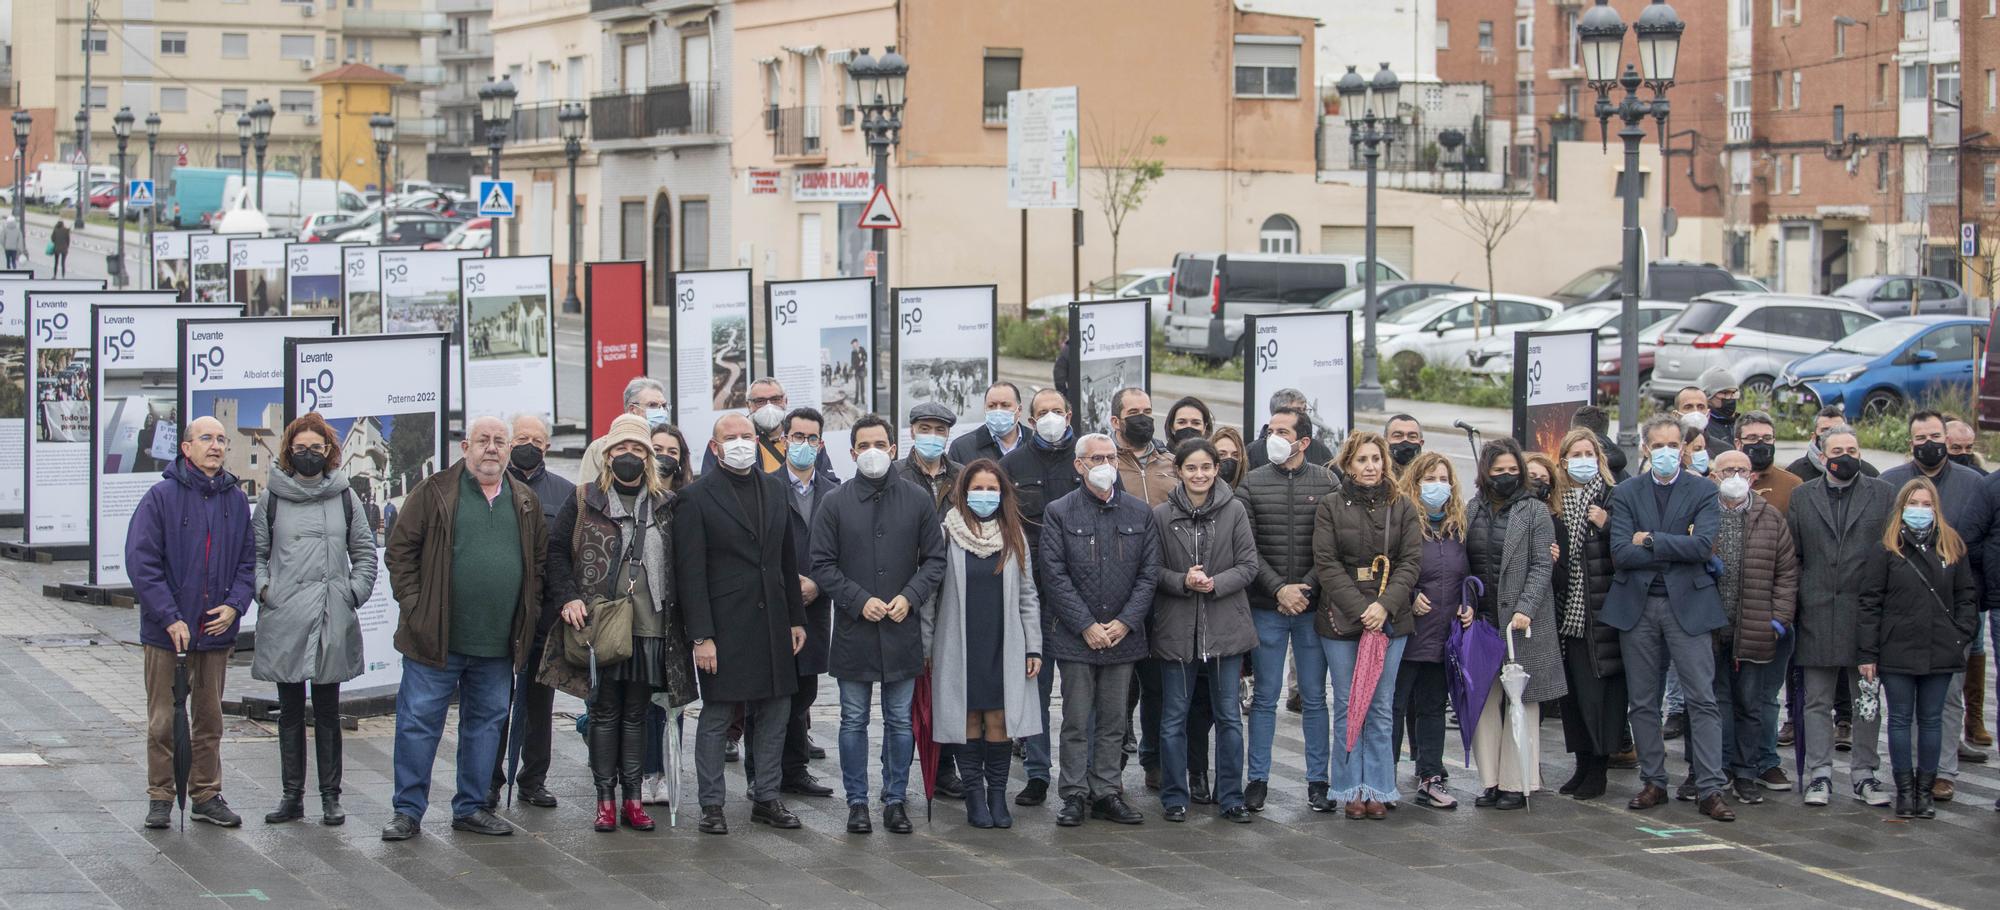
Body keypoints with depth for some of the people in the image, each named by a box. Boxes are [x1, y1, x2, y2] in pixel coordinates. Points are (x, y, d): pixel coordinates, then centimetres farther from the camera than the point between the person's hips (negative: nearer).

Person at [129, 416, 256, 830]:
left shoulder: (237, 500, 6)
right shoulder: (161, 497, -7)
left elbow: (248, 561, 11)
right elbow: (141, 562, -11)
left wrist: (235, 605, -7)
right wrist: (170, 618, -17)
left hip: (217, 630, 4)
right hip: (166, 631, -4)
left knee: (209, 718, 12)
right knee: (163, 719, 3)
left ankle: (207, 795, 21)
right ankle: (160, 798, 12)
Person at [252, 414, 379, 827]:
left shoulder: (343, 496, 7)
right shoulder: (272, 497, 5)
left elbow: (365, 551, 14)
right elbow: (254, 552, 10)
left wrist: (355, 592, 3)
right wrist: (263, 589, -4)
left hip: (333, 621, 0)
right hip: (284, 621, 0)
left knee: (328, 711, 4)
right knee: (290, 710, 7)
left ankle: (331, 796, 9)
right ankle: (292, 795, 13)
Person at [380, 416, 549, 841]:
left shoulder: (525, 502, 11)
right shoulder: (434, 492, -2)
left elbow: (540, 561, 17)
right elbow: (400, 551, -2)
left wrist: (527, 617, 8)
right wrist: (414, 607, -8)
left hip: (498, 644, 4)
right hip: (435, 640, -4)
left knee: (486, 723, 11)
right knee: (419, 722, -1)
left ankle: (471, 807, 22)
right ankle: (408, 811, 7)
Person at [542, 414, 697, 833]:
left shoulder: (666, 504, 8)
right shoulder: (585, 501, 4)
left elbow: (679, 562, 10)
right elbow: (556, 550, 4)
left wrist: (677, 614, 2)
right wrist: (567, 598, -8)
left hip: (649, 626, 1)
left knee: (636, 715, 7)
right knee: (605, 712, 3)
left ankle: (634, 798, 13)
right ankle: (606, 799, 9)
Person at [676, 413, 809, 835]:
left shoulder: (774, 489, 11)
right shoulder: (697, 497, -6)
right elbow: (689, 572, -9)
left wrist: (796, 618, 12)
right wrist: (701, 636, -14)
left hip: (772, 624, 6)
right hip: (724, 626, -5)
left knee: (776, 713, 9)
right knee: (716, 716, 0)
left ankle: (766, 797, 19)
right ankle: (711, 804, 9)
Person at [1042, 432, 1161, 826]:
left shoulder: (1140, 512, 7)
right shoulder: (1059, 512, -2)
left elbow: (1149, 573, 5)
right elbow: (1055, 575, -6)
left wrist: (1125, 622, -7)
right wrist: (1087, 626, -12)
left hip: (1122, 633, 3)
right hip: (1075, 635, -3)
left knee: (1114, 720, 8)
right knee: (1077, 720, 0)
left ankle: (1106, 793, 15)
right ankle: (1075, 795, 6)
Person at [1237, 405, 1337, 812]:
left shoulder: (1327, 484, 3)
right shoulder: (1252, 485, 3)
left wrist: (1305, 587, -10)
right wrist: (1279, 589, -10)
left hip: (1313, 607, 0)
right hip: (1267, 608, 0)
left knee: (1314, 698, 6)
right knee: (1265, 697, 4)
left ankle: (1318, 780, 12)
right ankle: (1257, 778, 11)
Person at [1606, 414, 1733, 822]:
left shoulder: (1702, 491, 3)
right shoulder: (1626, 493, 6)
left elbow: (1702, 545, -12)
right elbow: (1621, 552, -6)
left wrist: (1651, 540, -10)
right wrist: (1677, 550, -10)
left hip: (1687, 604, -2)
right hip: (1637, 606, 2)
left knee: (1702, 699, -6)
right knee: (1642, 702, 7)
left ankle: (1711, 790, -5)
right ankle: (1653, 783, 17)